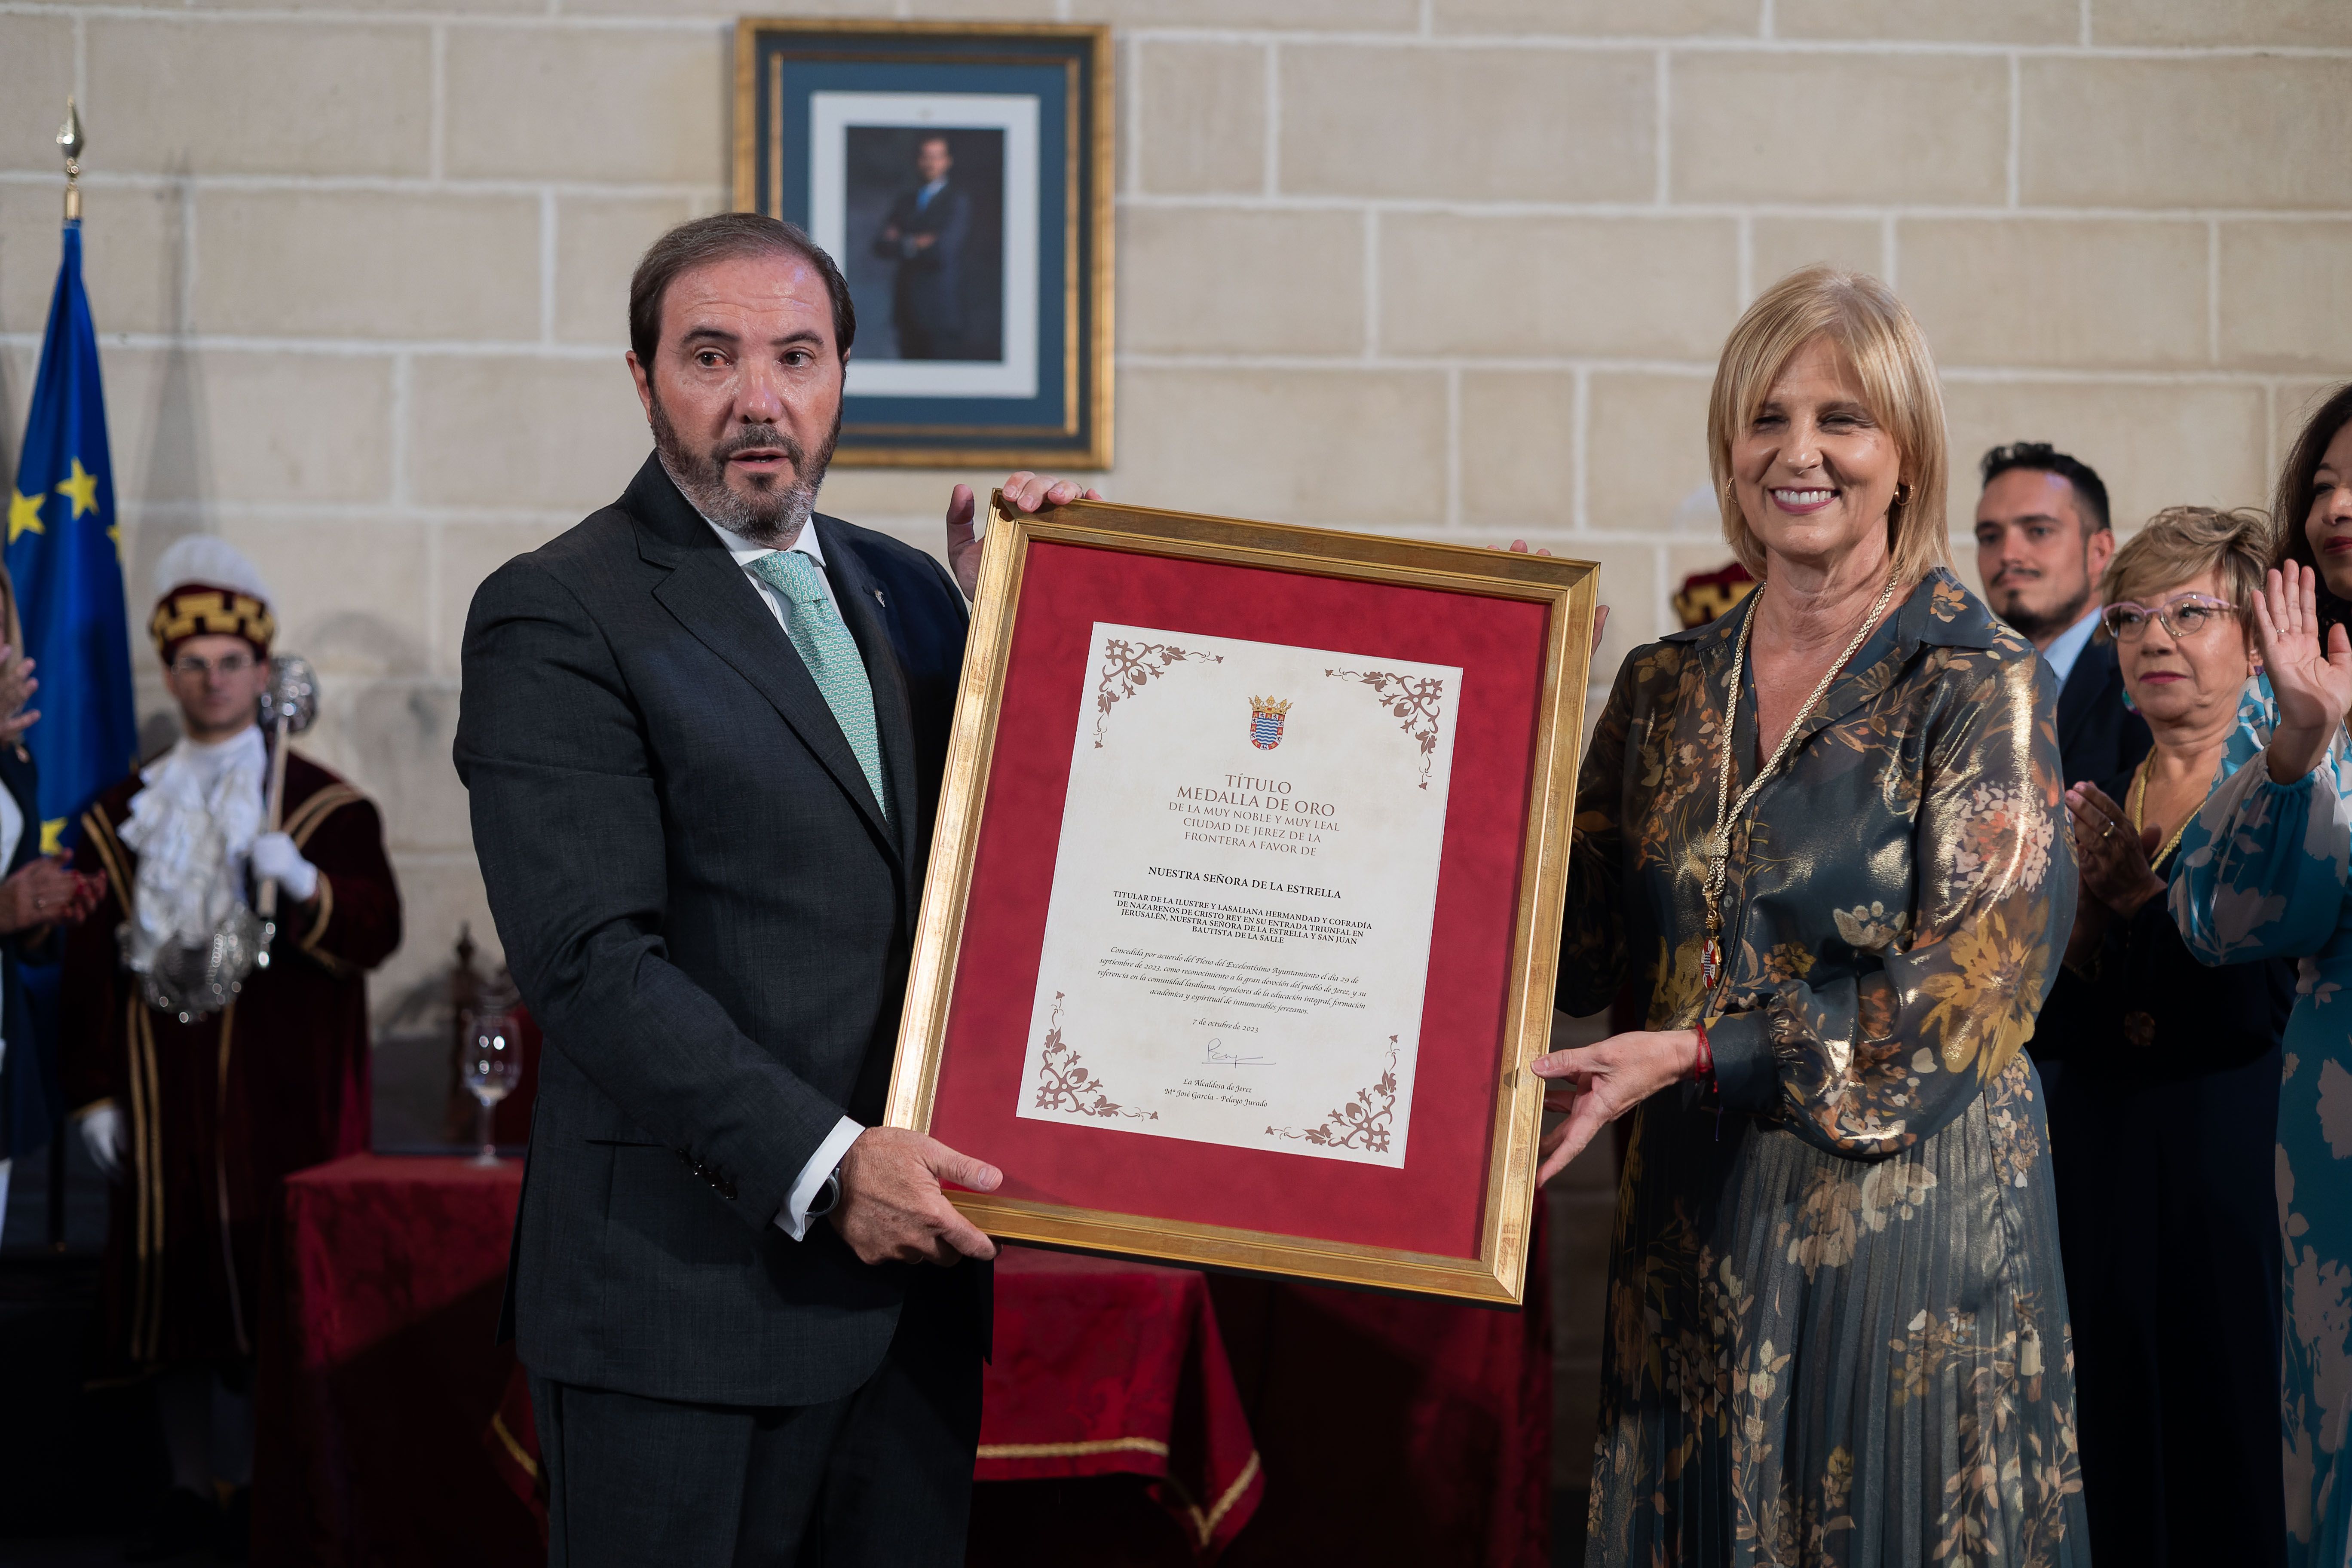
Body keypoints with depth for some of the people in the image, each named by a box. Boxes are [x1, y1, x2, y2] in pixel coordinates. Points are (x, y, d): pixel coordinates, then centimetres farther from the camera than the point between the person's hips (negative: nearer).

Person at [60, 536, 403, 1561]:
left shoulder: (323, 807, 4)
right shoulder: (123, 817, 12)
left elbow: (374, 931, -8)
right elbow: (89, 965, 9)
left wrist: (303, 884, -26)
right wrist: (94, 1093, 4)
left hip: (279, 1099, -3)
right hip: (163, 1099, 3)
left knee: (274, 1279, -5)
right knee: (168, 1284, 3)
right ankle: (194, 1485, 13)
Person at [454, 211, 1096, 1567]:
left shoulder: (905, 592, 14)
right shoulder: (554, 619, -7)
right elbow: (590, 956, -16)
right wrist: (820, 1163, -23)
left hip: (916, 1272, 6)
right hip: (690, 1296, -6)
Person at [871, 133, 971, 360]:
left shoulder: (958, 201, -3)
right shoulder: (905, 200, 16)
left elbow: (943, 250, -15)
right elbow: (881, 246, 6)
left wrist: (902, 244, -3)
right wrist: (913, 244, -11)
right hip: (907, 311, 6)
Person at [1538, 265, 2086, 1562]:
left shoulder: (1980, 687, -6)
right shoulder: (1665, 687, 8)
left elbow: (1971, 992, -14)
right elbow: (1575, 945, 8)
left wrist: (1695, 1053, -20)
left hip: (1904, 1209, -4)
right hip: (1691, 1216, 4)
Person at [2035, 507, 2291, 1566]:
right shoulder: (2098, 806, 10)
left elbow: (2248, 1007, -20)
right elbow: (2043, 1031, 5)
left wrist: (2143, 885, -20)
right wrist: (2082, 901, -9)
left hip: (2239, 1188, -5)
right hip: (2105, 1190, 5)